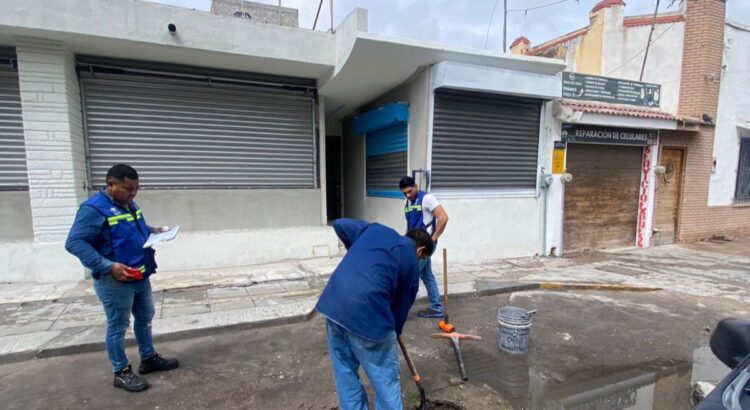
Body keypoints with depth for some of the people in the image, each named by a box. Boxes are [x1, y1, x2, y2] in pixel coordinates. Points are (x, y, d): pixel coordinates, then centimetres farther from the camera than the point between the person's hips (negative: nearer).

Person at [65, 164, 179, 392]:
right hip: (114, 282, -9)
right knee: (118, 326, 6)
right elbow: (74, 242, -24)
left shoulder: (129, 205, 8)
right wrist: (108, 266, -31)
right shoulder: (94, 209, -19)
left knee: (145, 318, 19)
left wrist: (151, 230, 3)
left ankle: (149, 359, 35)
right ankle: (121, 373, 22)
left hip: (140, 277, 9)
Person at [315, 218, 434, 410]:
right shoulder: (411, 261, 11)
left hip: (333, 303, 6)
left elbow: (339, 224, 27)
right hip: (367, 312, -5)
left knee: (344, 372, 23)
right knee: (386, 379, 14)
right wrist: (394, 332, 31)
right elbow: (402, 304, 15)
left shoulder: (374, 229, 21)